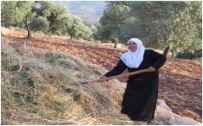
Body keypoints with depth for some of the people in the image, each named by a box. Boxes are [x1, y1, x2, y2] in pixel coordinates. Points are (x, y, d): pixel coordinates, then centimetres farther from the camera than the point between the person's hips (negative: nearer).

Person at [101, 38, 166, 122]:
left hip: (149, 83, -3)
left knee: (147, 102, 3)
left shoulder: (148, 53, -13)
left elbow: (162, 58, -14)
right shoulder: (126, 57, -3)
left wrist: (155, 66, -32)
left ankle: (146, 118, 21)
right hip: (133, 84, 4)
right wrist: (107, 76, -22)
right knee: (129, 101, 1)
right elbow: (118, 69, -7)